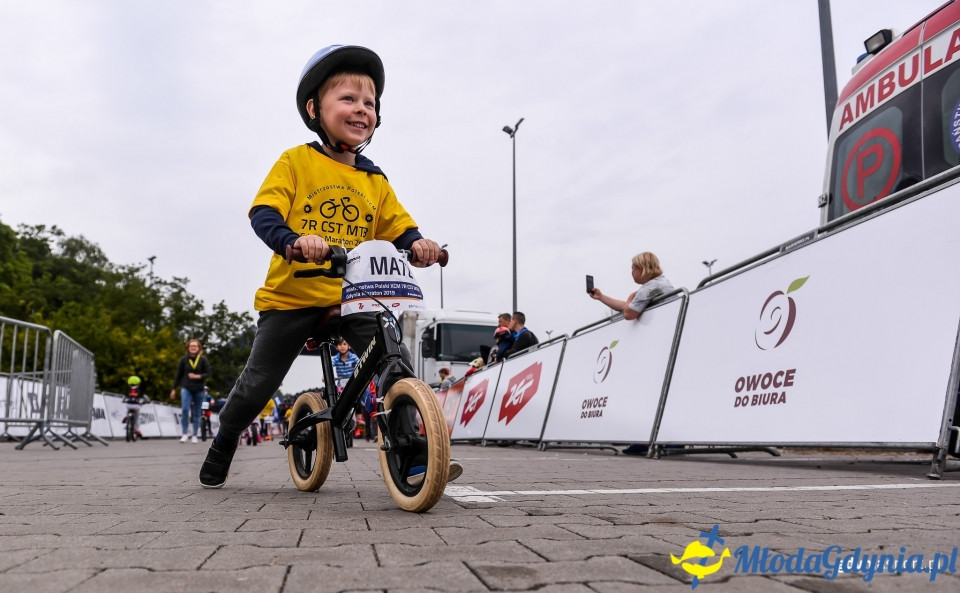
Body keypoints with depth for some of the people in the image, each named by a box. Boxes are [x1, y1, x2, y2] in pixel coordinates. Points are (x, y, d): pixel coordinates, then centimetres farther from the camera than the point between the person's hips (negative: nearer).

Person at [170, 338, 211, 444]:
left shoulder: (203, 360, -2)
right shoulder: (183, 359, 2)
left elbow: (208, 374, -1)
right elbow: (178, 375, 7)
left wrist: (197, 376, -18)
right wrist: (174, 389, 8)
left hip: (199, 390, 0)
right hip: (186, 388, 0)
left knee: (197, 413, 6)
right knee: (185, 409, -17)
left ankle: (194, 435, 17)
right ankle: (185, 434, -6)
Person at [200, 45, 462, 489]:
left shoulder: (375, 181, 7)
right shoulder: (296, 161, -4)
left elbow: (398, 227, 4)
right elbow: (263, 214, -13)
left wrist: (416, 243, -20)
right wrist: (296, 240, -33)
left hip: (352, 299, 3)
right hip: (292, 296, -2)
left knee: (397, 361, -15)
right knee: (259, 383, 6)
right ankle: (223, 442, 35)